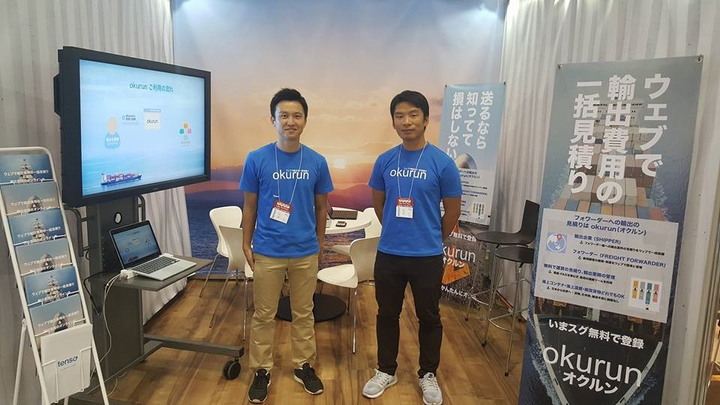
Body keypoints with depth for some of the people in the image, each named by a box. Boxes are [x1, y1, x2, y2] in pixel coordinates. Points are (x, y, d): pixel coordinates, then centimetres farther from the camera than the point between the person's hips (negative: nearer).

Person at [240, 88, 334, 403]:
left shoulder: (317, 162, -3)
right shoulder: (256, 159, -7)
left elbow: (321, 207, 7)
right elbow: (250, 206, 0)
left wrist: (319, 244, 11)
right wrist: (246, 245, 2)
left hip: (305, 252, 2)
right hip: (267, 251, -1)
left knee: (303, 313, 15)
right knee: (264, 315, 11)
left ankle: (304, 366, 33)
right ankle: (261, 371, 28)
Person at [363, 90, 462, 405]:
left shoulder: (442, 163, -10)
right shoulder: (385, 161, -1)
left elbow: (452, 212, -2)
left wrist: (429, 239, 8)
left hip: (427, 256, -2)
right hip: (388, 254, 3)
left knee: (429, 317, 13)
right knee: (387, 314, 15)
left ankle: (428, 374, 33)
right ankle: (386, 370, 35)